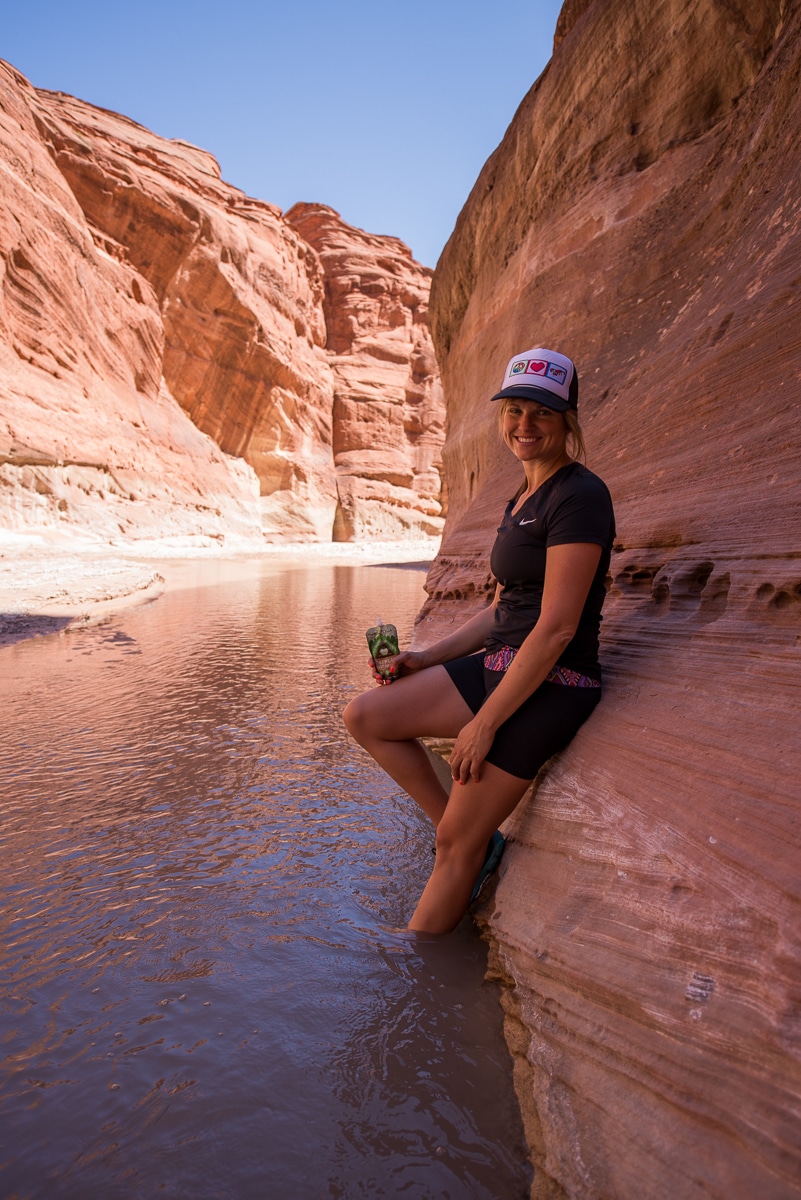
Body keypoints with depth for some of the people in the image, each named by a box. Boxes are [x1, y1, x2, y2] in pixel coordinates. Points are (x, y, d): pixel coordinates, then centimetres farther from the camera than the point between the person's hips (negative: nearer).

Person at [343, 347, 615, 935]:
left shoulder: (579, 495, -15)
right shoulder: (521, 500, 14)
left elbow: (557, 627, -21)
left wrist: (484, 722, -17)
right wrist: (429, 657, 8)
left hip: (550, 686, -9)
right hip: (503, 665, 9)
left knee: (456, 845, 0)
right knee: (365, 716, 4)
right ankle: (479, 838, 12)